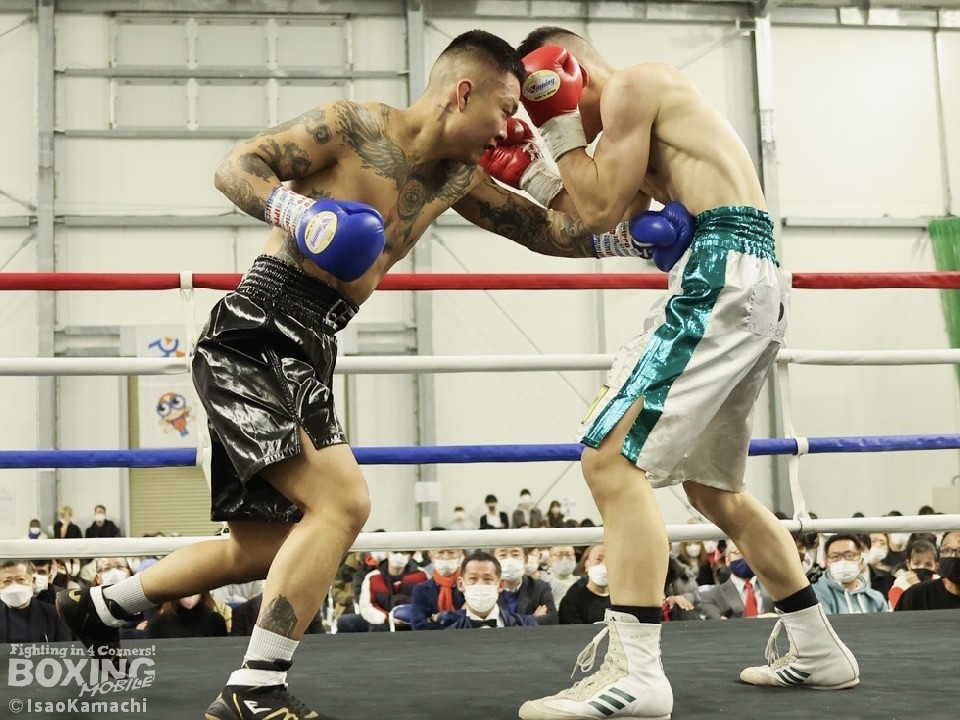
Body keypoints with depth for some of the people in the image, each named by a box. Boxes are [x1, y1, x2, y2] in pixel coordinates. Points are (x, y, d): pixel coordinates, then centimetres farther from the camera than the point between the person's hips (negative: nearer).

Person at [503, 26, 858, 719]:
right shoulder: (649, 119, 27)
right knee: (714, 485, 20)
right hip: (753, 280, 11)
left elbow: (601, 211, -6)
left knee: (612, 457, -16)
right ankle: (819, 649, 27)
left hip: (724, 275, -11)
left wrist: (562, 127, 5)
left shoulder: (632, 84, -3)